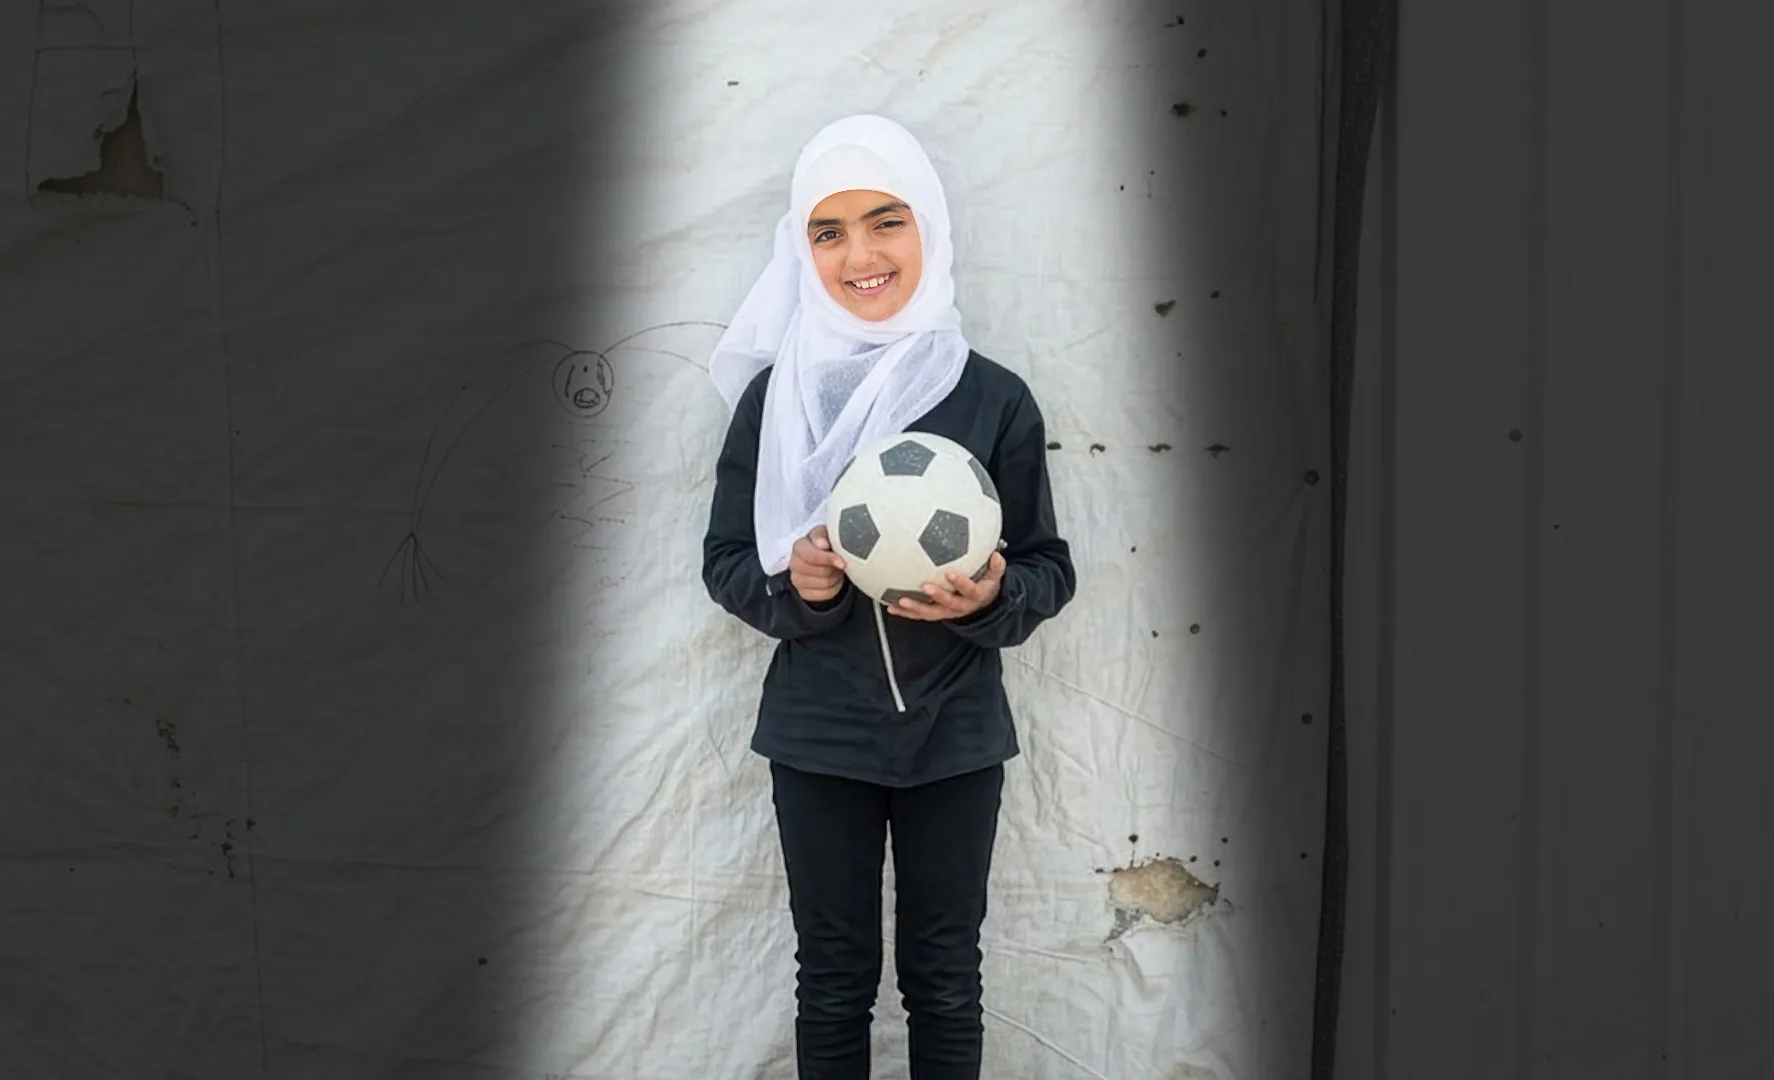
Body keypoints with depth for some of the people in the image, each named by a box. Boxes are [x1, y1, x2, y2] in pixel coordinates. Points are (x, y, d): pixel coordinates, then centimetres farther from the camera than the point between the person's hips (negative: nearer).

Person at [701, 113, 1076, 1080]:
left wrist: (992, 597, -20)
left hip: (956, 738, 0)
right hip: (819, 736, 0)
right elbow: (724, 561, 2)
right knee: (834, 979, 11)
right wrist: (792, 584, -19)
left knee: (943, 979, 11)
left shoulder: (994, 399, -6)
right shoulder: (775, 396, -5)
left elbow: (1050, 569, 1)